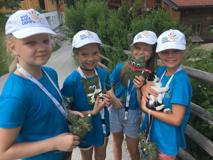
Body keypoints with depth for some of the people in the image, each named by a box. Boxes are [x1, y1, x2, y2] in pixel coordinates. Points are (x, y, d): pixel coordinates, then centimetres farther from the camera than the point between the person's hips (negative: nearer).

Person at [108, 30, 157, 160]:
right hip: (116, 110, 2)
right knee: (117, 142, 25)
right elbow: (110, 86, 2)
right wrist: (113, 97, -18)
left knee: (133, 149, 18)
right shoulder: (120, 68, -12)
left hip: (133, 114, -2)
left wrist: (138, 88, -31)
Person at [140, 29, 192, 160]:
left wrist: (147, 109, -20)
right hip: (153, 130, 6)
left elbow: (176, 119, -27)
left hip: (168, 138, -6)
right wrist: (145, 87, -17)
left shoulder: (181, 80, -27)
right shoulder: (160, 70, -8)